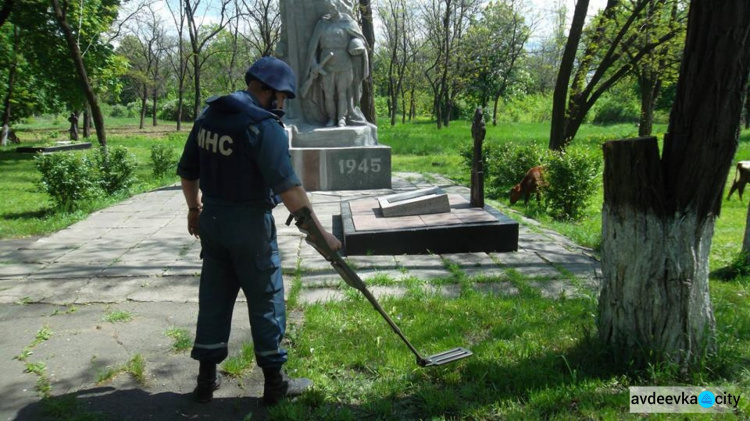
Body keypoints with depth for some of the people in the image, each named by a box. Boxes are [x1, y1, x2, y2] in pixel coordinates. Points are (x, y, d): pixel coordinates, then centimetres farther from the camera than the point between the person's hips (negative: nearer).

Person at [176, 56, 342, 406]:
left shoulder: (208, 115, 7)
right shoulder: (264, 125, -17)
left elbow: (187, 172, 14)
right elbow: (288, 187, -23)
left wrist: (195, 209, 28)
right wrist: (320, 233, -19)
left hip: (212, 219, 7)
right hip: (250, 222, -7)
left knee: (214, 298, 15)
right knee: (266, 301, 5)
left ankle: (206, 379, 24)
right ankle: (275, 382, 16)